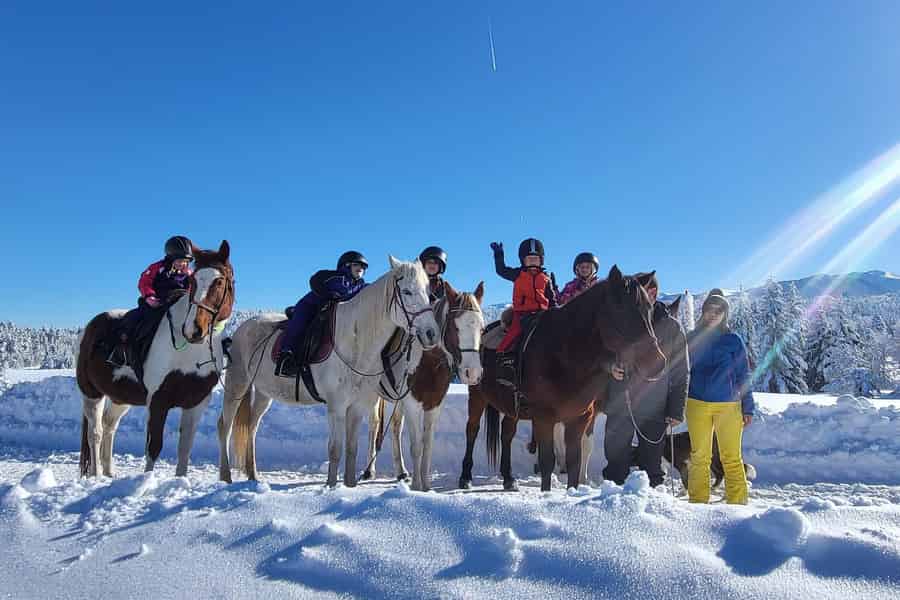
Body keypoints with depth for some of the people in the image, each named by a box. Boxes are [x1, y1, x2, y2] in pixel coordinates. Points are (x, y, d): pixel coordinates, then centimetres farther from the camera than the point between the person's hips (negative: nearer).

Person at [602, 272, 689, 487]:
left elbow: (681, 373, 3)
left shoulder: (672, 327, 3)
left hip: (654, 410, -1)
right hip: (619, 406, 1)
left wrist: (676, 410, -4)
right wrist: (610, 366, -10)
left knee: (650, 467, 9)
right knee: (615, 462, 6)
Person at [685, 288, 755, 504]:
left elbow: (743, 375, 5)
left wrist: (748, 408, 1)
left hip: (728, 405, -1)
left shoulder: (733, 340, 4)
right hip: (697, 405, 2)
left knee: (732, 458, 0)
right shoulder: (692, 338, 9)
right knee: (699, 457, 6)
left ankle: (737, 503, 10)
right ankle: (698, 502, 14)